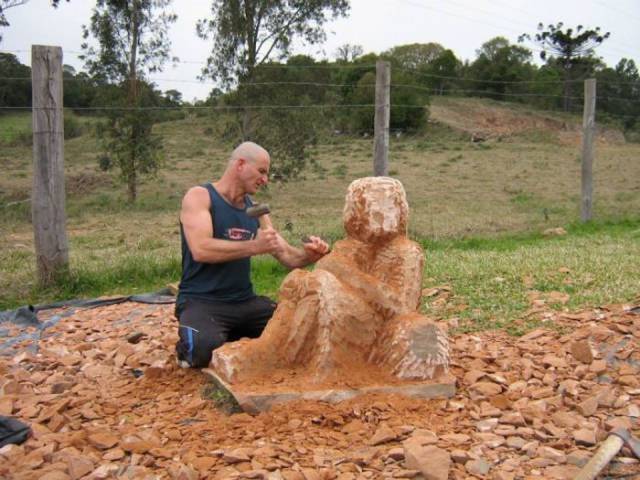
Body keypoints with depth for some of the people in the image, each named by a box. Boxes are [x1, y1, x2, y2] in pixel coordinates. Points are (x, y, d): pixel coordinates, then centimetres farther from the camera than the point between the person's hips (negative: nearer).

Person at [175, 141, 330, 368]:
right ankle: (188, 348, 3)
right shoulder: (198, 196, -7)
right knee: (204, 348, -35)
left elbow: (287, 256, 10)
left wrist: (307, 255, -12)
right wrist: (254, 246, -25)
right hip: (201, 300, -6)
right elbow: (200, 250, -23)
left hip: (245, 301, 6)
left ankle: (237, 339, 12)